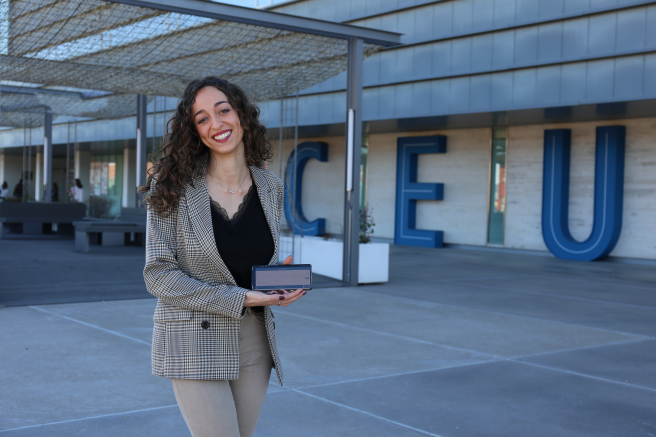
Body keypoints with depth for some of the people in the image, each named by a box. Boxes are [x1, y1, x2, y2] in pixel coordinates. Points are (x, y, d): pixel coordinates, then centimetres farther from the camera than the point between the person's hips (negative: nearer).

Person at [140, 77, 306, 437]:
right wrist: (239, 299, -20)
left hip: (253, 340, 5)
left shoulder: (270, 188, 3)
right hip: (195, 342, -4)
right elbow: (158, 273, -13)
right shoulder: (174, 189, -10)